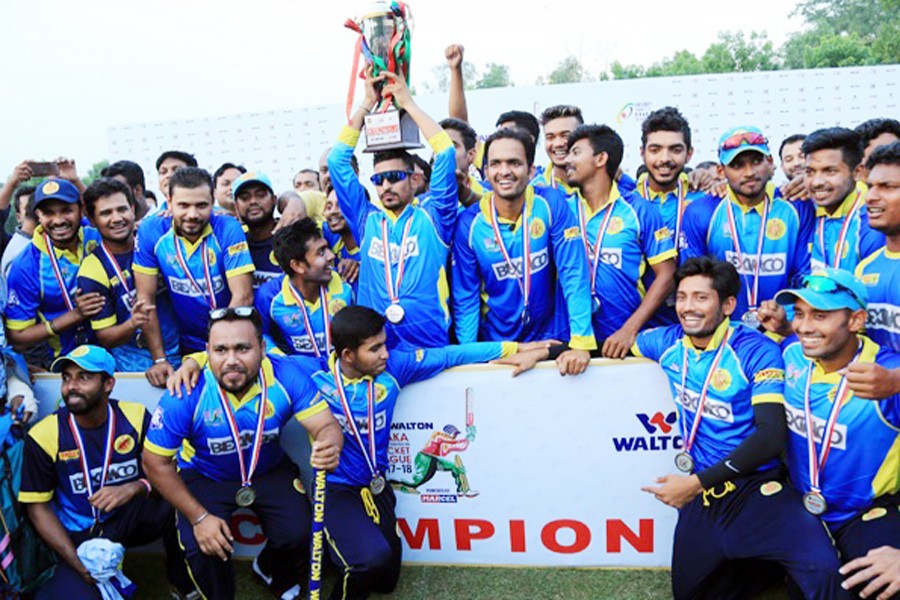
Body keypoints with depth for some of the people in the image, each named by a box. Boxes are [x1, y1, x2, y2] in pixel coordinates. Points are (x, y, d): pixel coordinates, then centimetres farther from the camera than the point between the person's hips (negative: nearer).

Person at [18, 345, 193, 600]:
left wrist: (135, 488, -28)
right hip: (80, 535, -2)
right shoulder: (43, 436, -9)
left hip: (133, 516, 2)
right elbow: (38, 507, -5)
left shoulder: (136, 416, -6)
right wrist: (79, 564, -15)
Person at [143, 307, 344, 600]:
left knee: (300, 535, -16)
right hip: (205, 477, -1)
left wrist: (330, 448, -51)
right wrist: (199, 517, -20)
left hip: (270, 471, 1)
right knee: (202, 550, -21)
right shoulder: (186, 394, -28)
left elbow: (327, 425, -25)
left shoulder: (286, 376, -25)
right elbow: (156, 463, -17)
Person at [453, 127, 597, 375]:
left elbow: (574, 274, -13)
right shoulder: (470, 223, -6)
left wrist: (581, 343, -20)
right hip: (495, 346, 1)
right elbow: (465, 298, -1)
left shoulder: (551, 205, -9)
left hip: (550, 339, 0)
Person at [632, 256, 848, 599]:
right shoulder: (669, 341, 2)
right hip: (701, 492, 6)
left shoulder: (757, 352, -14)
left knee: (822, 569, -31)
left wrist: (697, 482, -20)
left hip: (755, 485, -5)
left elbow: (771, 435, -20)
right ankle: (764, 562, 34)